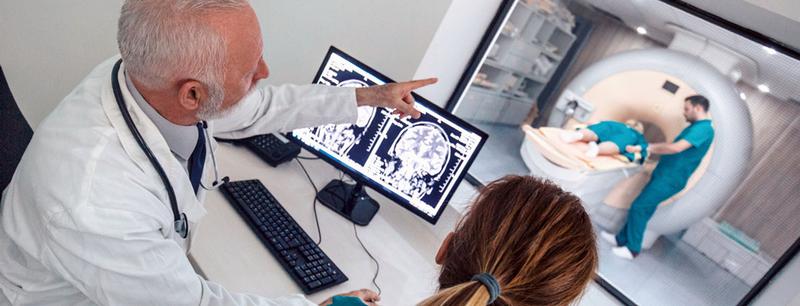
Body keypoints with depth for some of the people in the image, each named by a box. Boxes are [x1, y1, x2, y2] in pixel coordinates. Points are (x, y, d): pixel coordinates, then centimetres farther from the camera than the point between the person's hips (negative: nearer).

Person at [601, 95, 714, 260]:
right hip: (663, 173, 9)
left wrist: (651, 148, -14)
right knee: (643, 208, 12)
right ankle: (622, 239, 21)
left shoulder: (704, 129, -17)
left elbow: (677, 148, -27)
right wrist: (653, 147, 9)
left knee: (639, 207, -9)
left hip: (670, 179, -9)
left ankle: (633, 249, 1)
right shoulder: (695, 127, 16)